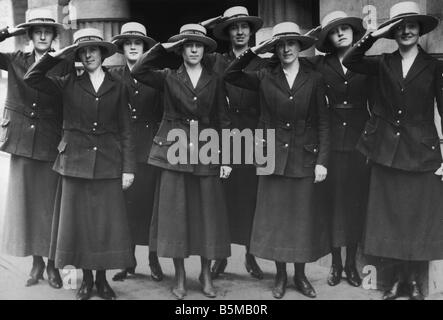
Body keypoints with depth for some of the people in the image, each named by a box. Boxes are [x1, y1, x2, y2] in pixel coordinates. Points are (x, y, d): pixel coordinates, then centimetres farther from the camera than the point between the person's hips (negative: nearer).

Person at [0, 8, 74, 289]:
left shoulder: (65, 65, 0)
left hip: (51, 145, -2)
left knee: (50, 205, 2)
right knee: (25, 203, 7)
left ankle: (52, 265, 17)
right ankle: (36, 263, 21)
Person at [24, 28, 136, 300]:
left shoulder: (117, 87, 6)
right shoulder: (69, 84, 7)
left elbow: (125, 131, 4)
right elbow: (32, 79, -3)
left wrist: (128, 168, -2)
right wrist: (56, 56, -6)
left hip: (108, 165, 0)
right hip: (75, 162, 0)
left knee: (107, 223, 2)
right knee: (79, 221, 5)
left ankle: (102, 278, 18)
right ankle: (86, 279, 20)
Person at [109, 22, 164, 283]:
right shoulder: (114, 76, 7)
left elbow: (164, 112, 5)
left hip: (150, 149, -1)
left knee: (151, 202, 0)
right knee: (126, 203, 1)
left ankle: (154, 260, 13)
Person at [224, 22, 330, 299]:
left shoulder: (314, 79, 2)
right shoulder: (265, 77, 3)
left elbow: (323, 123, 1)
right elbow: (230, 75, -4)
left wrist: (322, 161, -5)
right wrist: (254, 51, -10)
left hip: (304, 159, 0)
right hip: (273, 158, 0)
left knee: (302, 218, 7)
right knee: (275, 218, 6)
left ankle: (300, 275, 24)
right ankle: (280, 275, 21)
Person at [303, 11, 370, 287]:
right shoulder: (320, 64, 2)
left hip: (360, 143, 1)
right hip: (332, 142, 0)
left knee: (356, 200, 6)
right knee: (333, 200, 3)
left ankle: (352, 263, 21)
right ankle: (336, 263, 18)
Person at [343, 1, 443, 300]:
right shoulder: (383, 63, 6)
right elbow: (350, 62, -8)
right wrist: (374, 35, -17)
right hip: (386, 151, 2)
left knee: (418, 216, 4)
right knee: (390, 215, 7)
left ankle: (414, 279, 18)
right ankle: (399, 277, 20)